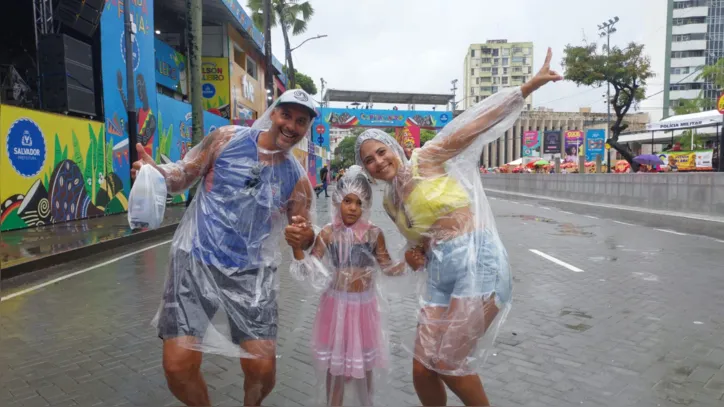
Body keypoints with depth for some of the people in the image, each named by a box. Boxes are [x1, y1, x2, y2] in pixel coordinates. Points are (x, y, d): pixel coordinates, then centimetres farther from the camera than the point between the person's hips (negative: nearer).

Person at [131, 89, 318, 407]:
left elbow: (302, 235, 7)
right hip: (197, 260, -1)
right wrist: (155, 171, -17)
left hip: (251, 273, 1)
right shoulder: (228, 138, -1)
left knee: (262, 369, -4)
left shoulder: (296, 179, 2)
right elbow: (183, 176, 5)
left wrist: (307, 237, -17)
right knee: (178, 367, -7)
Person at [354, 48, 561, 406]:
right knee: (422, 370, 4)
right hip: (440, 276, 7)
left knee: (448, 364, -8)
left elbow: (474, 124, -10)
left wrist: (528, 86, -15)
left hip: (478, 263, -6)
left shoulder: (426, 161, -2)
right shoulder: (390, 202, 15)